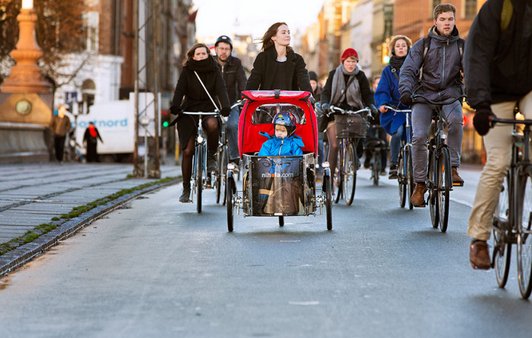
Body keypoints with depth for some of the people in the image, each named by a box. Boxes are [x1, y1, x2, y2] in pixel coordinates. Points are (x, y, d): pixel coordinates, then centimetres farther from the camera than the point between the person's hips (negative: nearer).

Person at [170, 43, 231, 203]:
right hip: (189, 111, 1)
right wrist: (175, 106, -28)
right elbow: (180, 89, -9)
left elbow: (221, 89, -9)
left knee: (212, 124, -37)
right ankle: (186, 189, 4)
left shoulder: (214, 71, 4)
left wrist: (225, 107, -28)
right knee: (187, 151, -6)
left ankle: (211, 156, -12)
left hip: (208, 110, -1)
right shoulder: (187, 71, 3)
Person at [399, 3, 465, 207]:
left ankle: (453, 167, -21)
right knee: (419, 137, -19)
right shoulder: (423, 45, 5)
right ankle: (420, 184, -5)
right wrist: (406, 90, -22)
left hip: (450, 95, 0)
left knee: (456, 120, -34)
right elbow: (408, 70, -3)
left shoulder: (461, 46, 9)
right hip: (424, 96, 0)